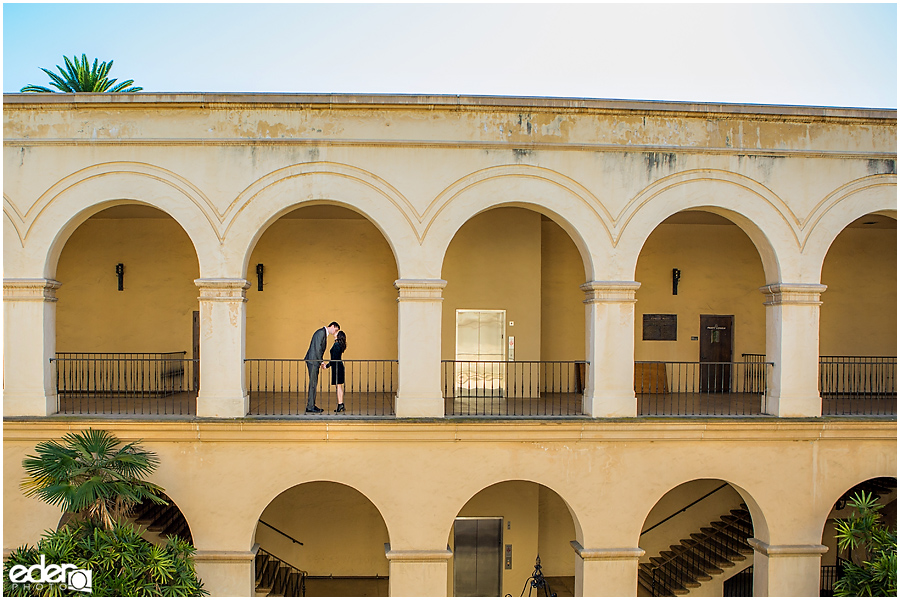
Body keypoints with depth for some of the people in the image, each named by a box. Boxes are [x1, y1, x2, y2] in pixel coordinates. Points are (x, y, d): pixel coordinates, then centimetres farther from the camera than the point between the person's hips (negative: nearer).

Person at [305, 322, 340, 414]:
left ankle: (312, 405, 15)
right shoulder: (321, 332, -13)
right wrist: (321, 361, -16)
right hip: (312, 360, -10)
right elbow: (317, 348, -19)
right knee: (313, 383, -9)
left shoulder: (325, 333, 19)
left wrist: (321, 362, 14)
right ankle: (310, 407, -7)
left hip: (315, 361, 10)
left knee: (314, 383, 11)